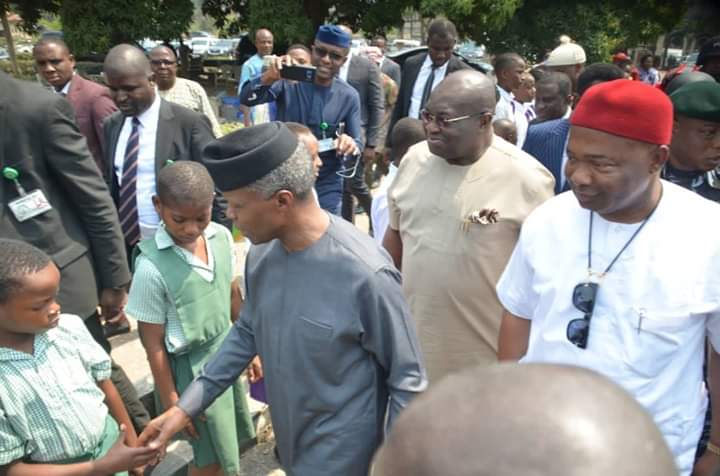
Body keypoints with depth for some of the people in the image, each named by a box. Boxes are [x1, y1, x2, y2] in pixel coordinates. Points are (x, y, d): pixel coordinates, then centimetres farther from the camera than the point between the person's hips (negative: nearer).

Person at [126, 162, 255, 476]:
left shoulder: (221, 237, -10)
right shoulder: (152, 267, -25)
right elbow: (153, 343, -15)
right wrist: (171, 402, -8)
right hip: (191, 367, -5)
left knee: (234, 440, 22)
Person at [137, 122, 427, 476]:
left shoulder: (365, 274, -29)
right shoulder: (261, 254, -10)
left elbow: (407, 380, -17)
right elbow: (247, 333, 6)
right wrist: (187, 406, 4)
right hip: (290, 440, 5)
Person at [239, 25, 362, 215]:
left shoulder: (349, 96, -3)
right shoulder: (289, 81, -6)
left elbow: (358, 145, -2)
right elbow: (247, 99, -18)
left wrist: (351, 145, -27)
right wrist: (269, 77, -38)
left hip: (326, 187, 0)